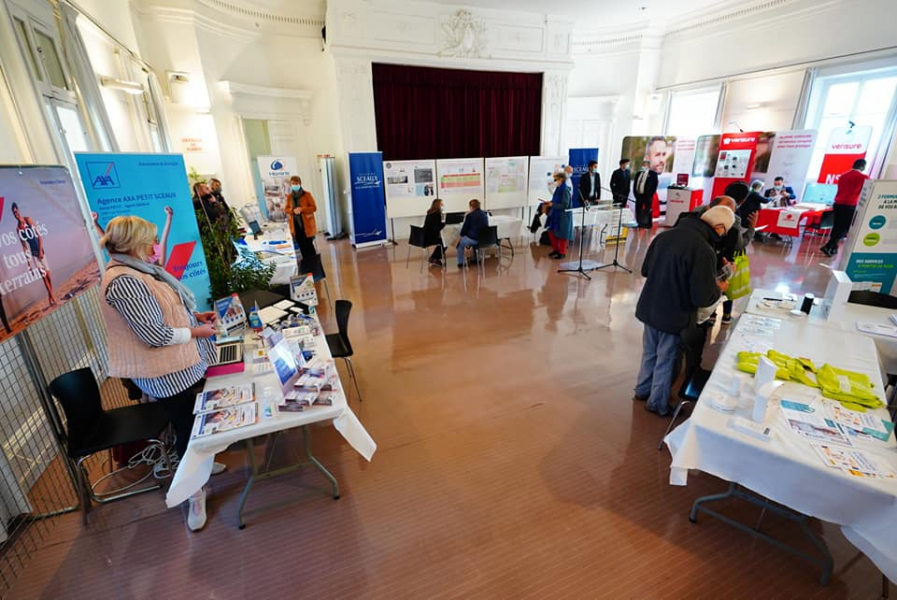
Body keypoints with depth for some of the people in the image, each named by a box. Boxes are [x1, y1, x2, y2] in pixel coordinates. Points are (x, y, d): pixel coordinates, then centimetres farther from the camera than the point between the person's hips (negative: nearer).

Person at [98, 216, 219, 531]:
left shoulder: (137, 269, 6)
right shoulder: (124, 281, -26)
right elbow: (155, 335, -27)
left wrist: (194, 315, 5)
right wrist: (197, 332, -16)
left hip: (184, 364, 9)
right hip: (167, 373, -9)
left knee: (197, 420, 23)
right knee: (188, 427, 6)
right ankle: (195, 493, 26)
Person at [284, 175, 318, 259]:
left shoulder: (307, 194, -3)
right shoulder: (289, 197, 8)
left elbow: (314, 207, -6)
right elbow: (286, 209, 11)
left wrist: (302, 209, -18)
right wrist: (293, 210, -11)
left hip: (307, 224, -4)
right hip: (295, 225, 4)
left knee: (309, 246, -5)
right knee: (302, 247, 7)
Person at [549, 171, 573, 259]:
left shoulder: (565, 190, -18)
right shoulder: (559, 189, 7)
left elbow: (564, 205, -22)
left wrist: (552, 204, -19)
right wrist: (550, 202, 1)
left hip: (563, 216, -8)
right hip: (556, 215, 8)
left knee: (561, 234, 2)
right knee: (552, 233, 12)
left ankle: (562, 252, 16)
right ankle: (556, 249, 28)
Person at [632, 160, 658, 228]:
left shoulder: (653, 173, 0)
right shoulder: (639, 173, 16)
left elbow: (655, 184, -6)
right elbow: (635, 184, 16)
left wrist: (650, 194, -12)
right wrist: (635, 193, 5)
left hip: (647, 195, -5)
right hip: (639, 195, 5)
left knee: (647, 210, -1)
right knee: (638, 209, 5)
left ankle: (647, 224, 4)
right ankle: (639, 223, 13)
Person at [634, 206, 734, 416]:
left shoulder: (665, 235, -4)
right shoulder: (704, 251, -24)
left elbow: (645, 270, 7)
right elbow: (702, 298, -22)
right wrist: (719, 289, -1)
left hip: (649, 309, 6)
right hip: (675, 317, -6)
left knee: (649, 353, 23)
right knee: (666, 360, 13)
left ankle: (643, 390, 42)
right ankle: (658, 403, 31)